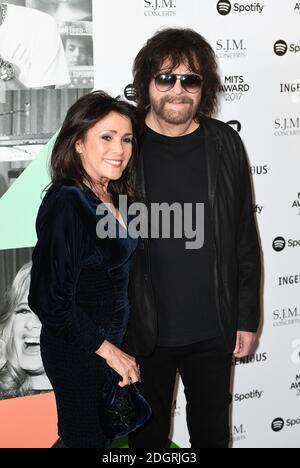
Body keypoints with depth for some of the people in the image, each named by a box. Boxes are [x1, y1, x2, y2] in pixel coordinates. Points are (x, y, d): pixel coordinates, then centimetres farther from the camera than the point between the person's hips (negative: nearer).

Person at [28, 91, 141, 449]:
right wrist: (107, 350, -19)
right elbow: (51, 300, -25)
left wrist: (115, 345, 9)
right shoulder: (66, 204, -24)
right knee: (87, 439, 8)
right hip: (78, 352, -8)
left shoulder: (110, 197, 2)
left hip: (111, 341, 8)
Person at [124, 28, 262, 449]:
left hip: (214, 331, 2)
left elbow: (245, 237, 2)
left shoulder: (225, 145, -3)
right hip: (145, 331, -1)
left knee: (213, 432, 20)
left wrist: (248, 318, 2)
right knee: (148, 434, 17)